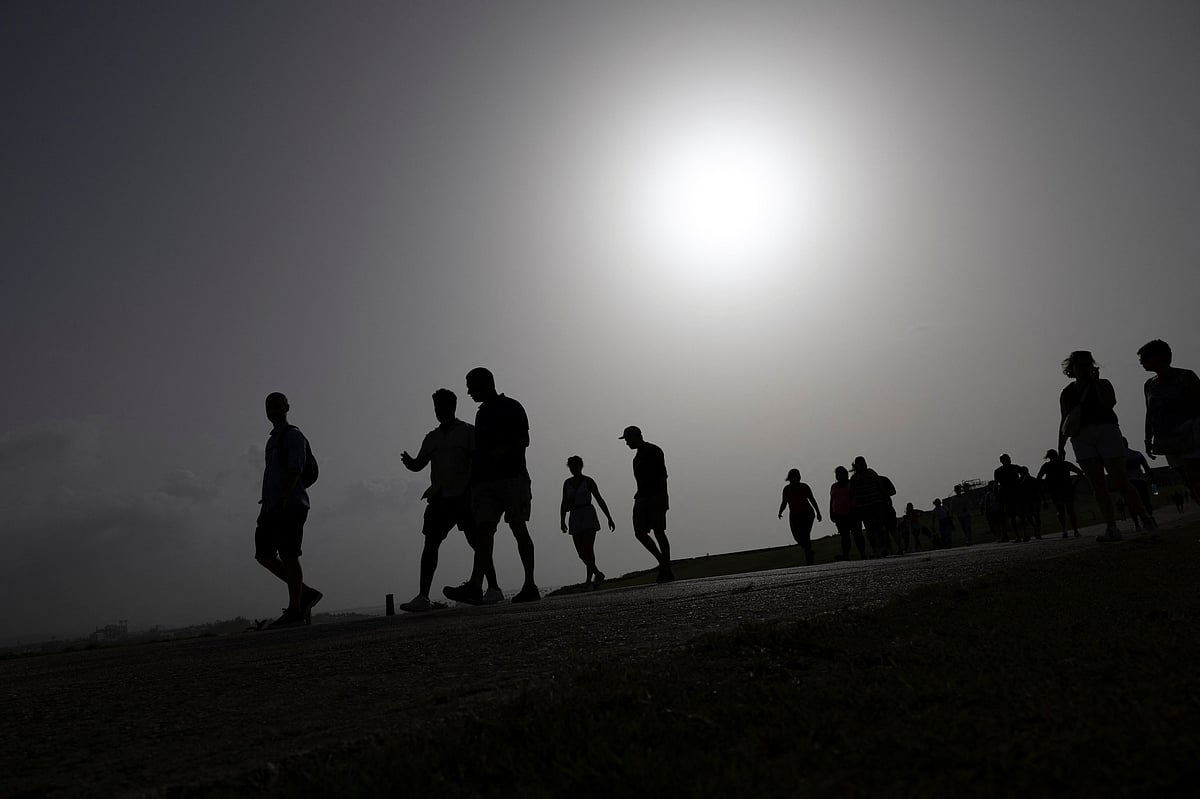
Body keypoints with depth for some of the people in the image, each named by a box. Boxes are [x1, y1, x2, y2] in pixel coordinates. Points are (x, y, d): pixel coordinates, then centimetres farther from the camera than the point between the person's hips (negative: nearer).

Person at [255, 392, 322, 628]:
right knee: (263, 555, 4)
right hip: (273, 508, 9)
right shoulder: (274, 438, 24)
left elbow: (295, 469, -17)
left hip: (290, 505, -9)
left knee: (288, 556, -9)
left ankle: (294, 611, -3)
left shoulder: (293, 435, -4)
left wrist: (282, 498, -28)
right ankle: (306, 593, 10)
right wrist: (269, 499, 21)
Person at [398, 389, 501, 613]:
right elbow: (419, 464, 12)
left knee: (476, 542, -3)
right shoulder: (432, 437, 17)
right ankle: (423, 597, -3)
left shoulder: (468, 431, 2)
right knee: (430, 544, -3)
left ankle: (493, 589, 7)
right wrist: (408, 461, -11)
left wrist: (471, 490, -16)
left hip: (464, 496, -5)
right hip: (439, 498, 5)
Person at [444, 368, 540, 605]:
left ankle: (530, 586, 3)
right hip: (486, 480, 6)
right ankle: (475, 586, -16)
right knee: (483, 529, -7)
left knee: (519, 529, -4)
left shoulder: (511, 407, 1)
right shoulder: (482, 413, 22)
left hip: (512, 476, -6)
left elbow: (524, 440, -8)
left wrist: (500, 451, -21)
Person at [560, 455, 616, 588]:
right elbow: (564, 504, 10)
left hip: (589, 516, -4)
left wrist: (609, 518, -2)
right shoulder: (567, 483, 12)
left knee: (588, 548, -15)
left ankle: (589, 580, -16)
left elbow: (600, 500, 0)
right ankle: (598, 574, 21)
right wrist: (562, 521, -1)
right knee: (581, 552, 2)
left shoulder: (588, 481, 0)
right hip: (575, 518, 4)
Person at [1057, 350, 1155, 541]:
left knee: (1120, 482, -7)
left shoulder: (1102, 383, 8)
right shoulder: (1066, 393, 15)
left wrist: (1095, 381, -8)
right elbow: (1064, 422, 14)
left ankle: (1146, 519, 10)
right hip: (1082, 438, 3)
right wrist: (1061, 447, 6)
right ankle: (1112, 528, -3)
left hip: (1106, 431, -3)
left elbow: (1110, 403, -12)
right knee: (1098, 487, -3)